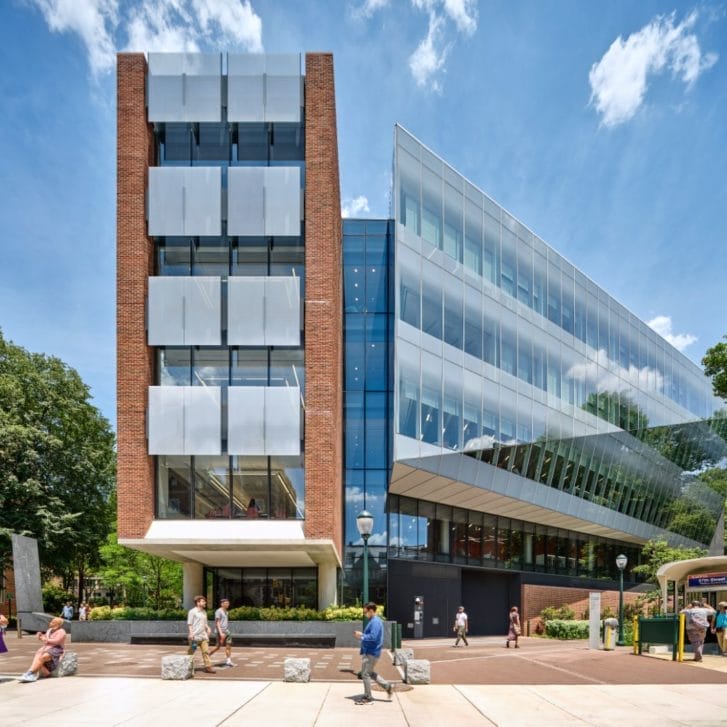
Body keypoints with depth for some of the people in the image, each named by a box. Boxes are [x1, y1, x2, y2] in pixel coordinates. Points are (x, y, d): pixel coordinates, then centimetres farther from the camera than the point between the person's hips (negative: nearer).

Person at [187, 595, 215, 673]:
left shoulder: (204, 612, 16)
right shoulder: (192, 611, -7)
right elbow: (189, 623, -9)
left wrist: (208, 628, 6)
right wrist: (191, 633, -17)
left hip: (203, 635, 6)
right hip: (195, 636, -6)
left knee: (206, 651, -2)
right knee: (191, 652, 5)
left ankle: (208, 667, -2)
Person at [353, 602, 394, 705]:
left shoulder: (375, 622, -20)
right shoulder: (373, 621, 13)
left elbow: (373, 637, -28)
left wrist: (361, 636, -17)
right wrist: (361, 634, 8)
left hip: (371, 653, -10)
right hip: (368, 651, 10)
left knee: (365, 674, -2)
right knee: (369, 673, 19)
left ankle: (368, 698, 9)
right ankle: (387, 686, 22)